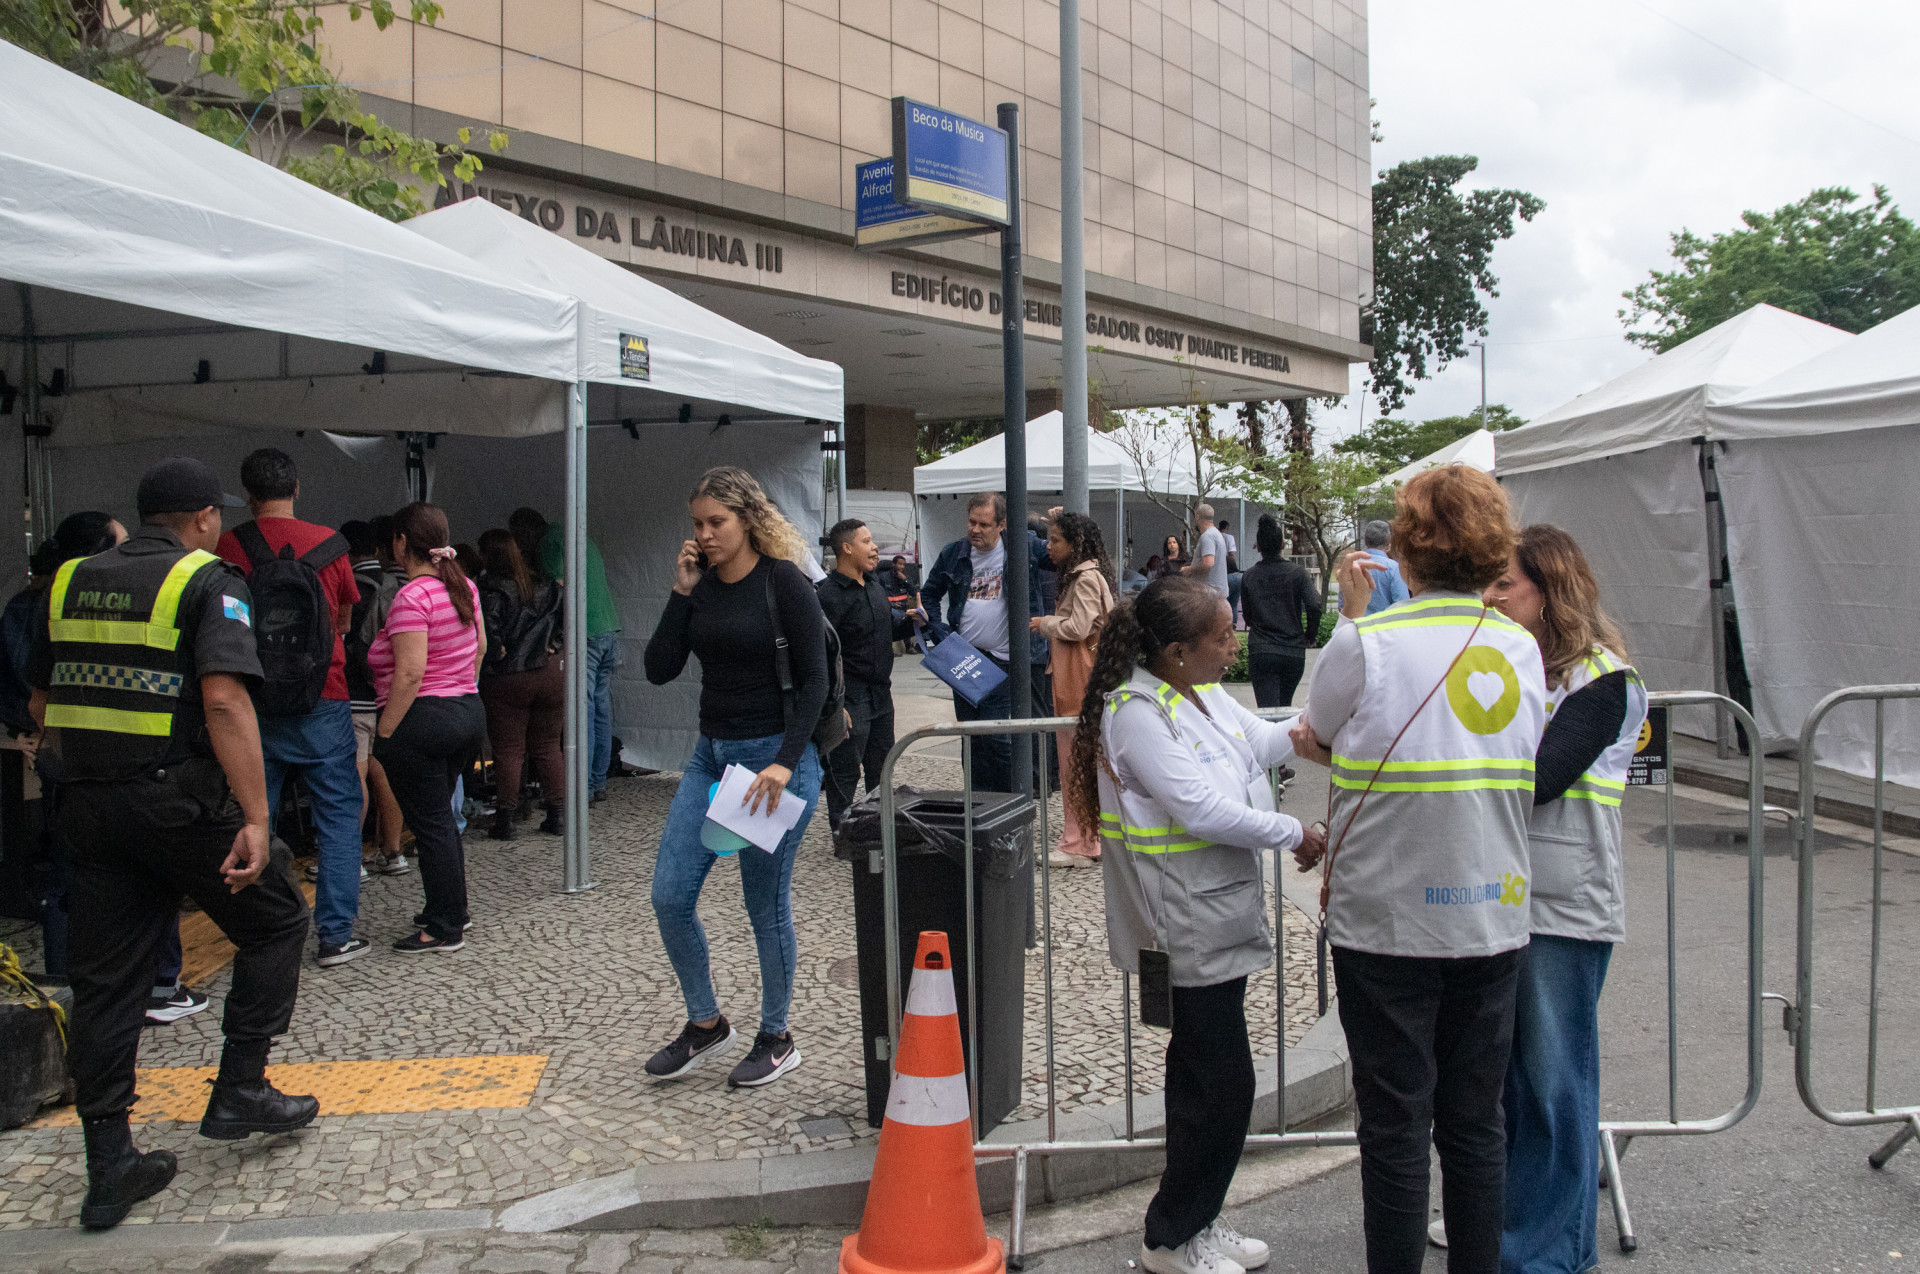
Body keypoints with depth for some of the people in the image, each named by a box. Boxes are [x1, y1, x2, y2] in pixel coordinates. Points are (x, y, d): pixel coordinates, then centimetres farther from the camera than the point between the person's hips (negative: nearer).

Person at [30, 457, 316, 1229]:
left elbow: (41, 706, 18)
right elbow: (224, 702, -21)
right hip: (181, 801, -6)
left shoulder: (70, 584, 12)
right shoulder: (208, 585, -8)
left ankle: (109, 1167, 14)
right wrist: (256, 818, -23)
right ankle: (240, 1091, 14)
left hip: (90, 806, 6)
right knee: (275, 923, 15)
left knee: (104, 982, 9)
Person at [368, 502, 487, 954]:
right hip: (470, 713, 9)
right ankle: (453, 911, 29)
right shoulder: (463, 586, 8)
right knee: (441, 816, 20)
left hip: (423, 718, -9)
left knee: (430, 823, 0)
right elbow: (480, 645, 18)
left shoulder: (412, 597, -18)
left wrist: (383, 734, -17)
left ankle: (445, 929, 7)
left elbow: (411, 673, -23)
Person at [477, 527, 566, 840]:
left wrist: (496, 654, -9)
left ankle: (505, 819, 5)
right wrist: (552, 645, 6)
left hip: (506, 680, -5)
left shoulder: (491, 589, -10)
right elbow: (566, 617, 6)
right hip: (551, 672, 5)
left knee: (507, 750, 3)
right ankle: (557, 814, 14)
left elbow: (487, 627, -22)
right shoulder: (543, 586, 8)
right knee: (547, 746, 14)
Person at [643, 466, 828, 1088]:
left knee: (766, 905, 3)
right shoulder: (699, 586, 7)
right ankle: (704, 1022, 23)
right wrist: (682, 592, -6)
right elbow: (659, 670, 2)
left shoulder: (784, 583, -10)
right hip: (711, 754, 6)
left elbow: (813, 681, -12)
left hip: (775, 756, -6)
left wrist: (784, 764, -20)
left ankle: (776, 1038, 22)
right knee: (669, 895, 2)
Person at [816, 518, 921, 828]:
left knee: (882, 770, 17)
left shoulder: (875, 585, 11)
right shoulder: (829, 594, -16)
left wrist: (908, 621, 3)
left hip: (881, 695, 8)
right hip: (850, 700, -8)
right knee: (845, 774, -1)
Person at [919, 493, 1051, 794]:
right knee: (970, 736, 11)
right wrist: (941, 636, 4)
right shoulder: (953, 554, 5)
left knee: (996, 737, -8)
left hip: (1002, 660, -4)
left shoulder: (1025, 547, -4)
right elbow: (929, 595, 15)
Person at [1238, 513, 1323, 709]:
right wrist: (1310, 636, 3)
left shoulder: (1249, 577, 1)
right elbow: (1315, 605, -12)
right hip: (1294, 652, 1)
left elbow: (1248, 616, 8)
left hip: (1260, 653, -1)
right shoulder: (1296, 572, -3)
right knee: (1285, 707, 20)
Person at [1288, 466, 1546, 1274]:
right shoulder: (1522, 649, 1)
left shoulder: (1366, 642, -14)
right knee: (1476, 1120, 15)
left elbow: (1316, 734, 3)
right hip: (1492, 919, 5)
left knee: (1395, 1125, 7)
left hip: (1388, 925, -4)